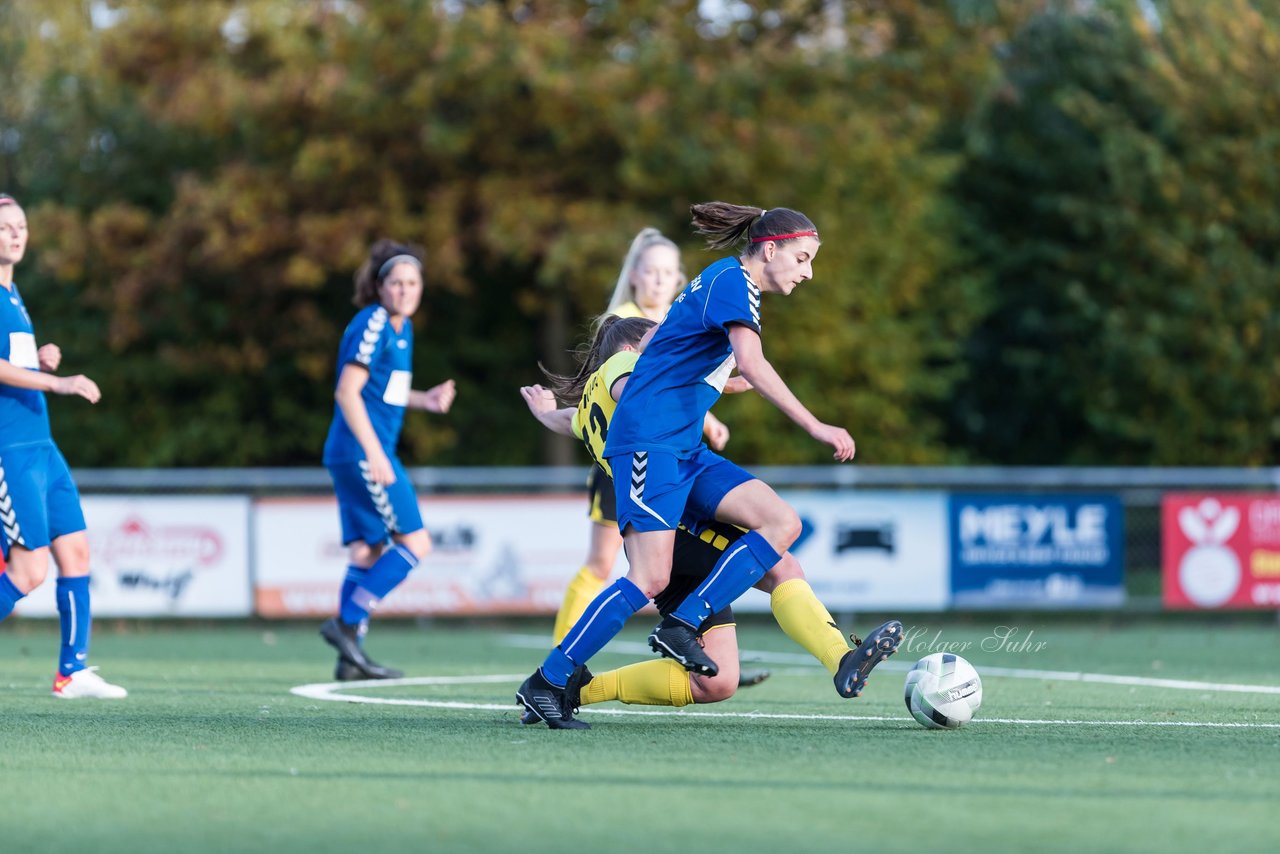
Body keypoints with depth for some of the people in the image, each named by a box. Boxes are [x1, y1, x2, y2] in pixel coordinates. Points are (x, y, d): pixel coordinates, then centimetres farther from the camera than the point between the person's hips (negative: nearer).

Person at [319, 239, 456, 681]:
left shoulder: (401, 329, 16)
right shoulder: (372, 325, -12)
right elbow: (347, 392, -18)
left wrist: (423, 399, 11)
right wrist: (374, 453, -22)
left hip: (371, 454, 10)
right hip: (360, 451, -10)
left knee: (367, 553, 8)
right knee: (414, 543, -9)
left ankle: (350, 658, 8)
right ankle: (346, 623, -10)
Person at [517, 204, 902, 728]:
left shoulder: (726, 283, 19)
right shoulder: (732, 282, -11)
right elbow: (752, 365, -26)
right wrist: (816, 427, -30)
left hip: (686, 450, 10)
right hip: (648, 443, -10)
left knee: (782, 523, -5)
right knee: (650, 579, -17)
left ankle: (682, 627, -10)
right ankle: (545, 683, -9)